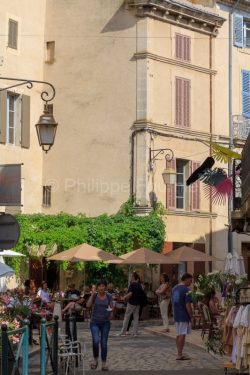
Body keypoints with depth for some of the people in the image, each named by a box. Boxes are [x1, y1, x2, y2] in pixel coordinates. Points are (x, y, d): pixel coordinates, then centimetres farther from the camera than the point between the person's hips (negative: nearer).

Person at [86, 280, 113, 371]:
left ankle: (104, 364, 12)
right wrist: (92, 293, -16)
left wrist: (110, 309, -16)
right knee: (95, 341, -17)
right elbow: (88, 305, -14)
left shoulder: (109, 296, 1)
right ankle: (95, 359, 6)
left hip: (105, 322, 1)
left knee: (104, 343, 2)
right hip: (95, 322, -1)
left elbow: (111, 307, 7)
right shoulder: (94, 295, -2)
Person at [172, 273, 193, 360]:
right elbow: (188, 305, -18)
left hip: (176, 315, 8)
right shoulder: (186, 290, -15)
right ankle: (180, 355, -4)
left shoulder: (174, 288, 11)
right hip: (184, 316, -8)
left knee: (178, 335, 13)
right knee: (182, 335, -4)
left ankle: (179, 353, 18)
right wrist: (191, 316, -11)